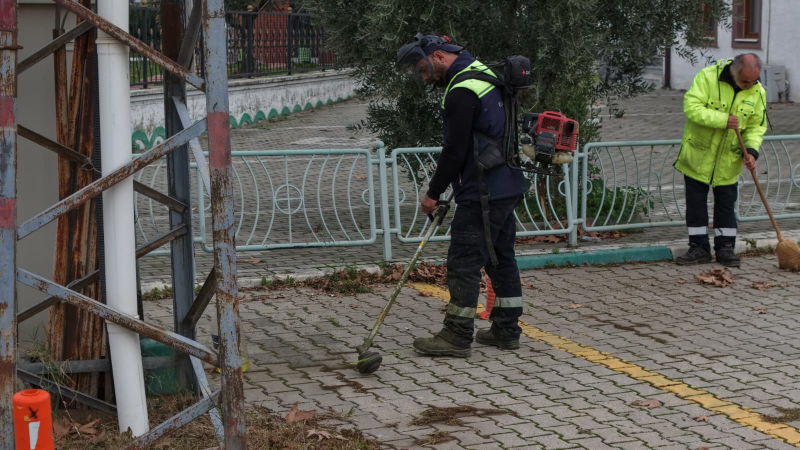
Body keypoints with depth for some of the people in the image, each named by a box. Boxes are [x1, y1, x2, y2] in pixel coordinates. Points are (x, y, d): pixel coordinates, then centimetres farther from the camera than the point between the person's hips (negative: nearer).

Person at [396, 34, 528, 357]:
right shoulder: (483, 73, 14)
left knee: (464, 261, -5)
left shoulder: (461, 92, -18)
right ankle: (506, 330, 20)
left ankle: (457, 336, -2)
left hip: (482, 193, -10)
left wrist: (434, 193, -8)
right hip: (508, 186, 10)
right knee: (501, 257, 14)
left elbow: (454, 150, -19)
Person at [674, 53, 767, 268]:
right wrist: (723, 120, -30)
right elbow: (691, 107, -25)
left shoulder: (757, 92, -6)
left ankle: (725, 248, 18)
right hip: (698, 155, -2)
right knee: (695, 202, 4)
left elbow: (756, 126, 1)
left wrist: (751, 150, -16)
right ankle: (699, 248, 15)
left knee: (726, 203, 8)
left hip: (729, 160, 2)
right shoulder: (707, 77, -17)